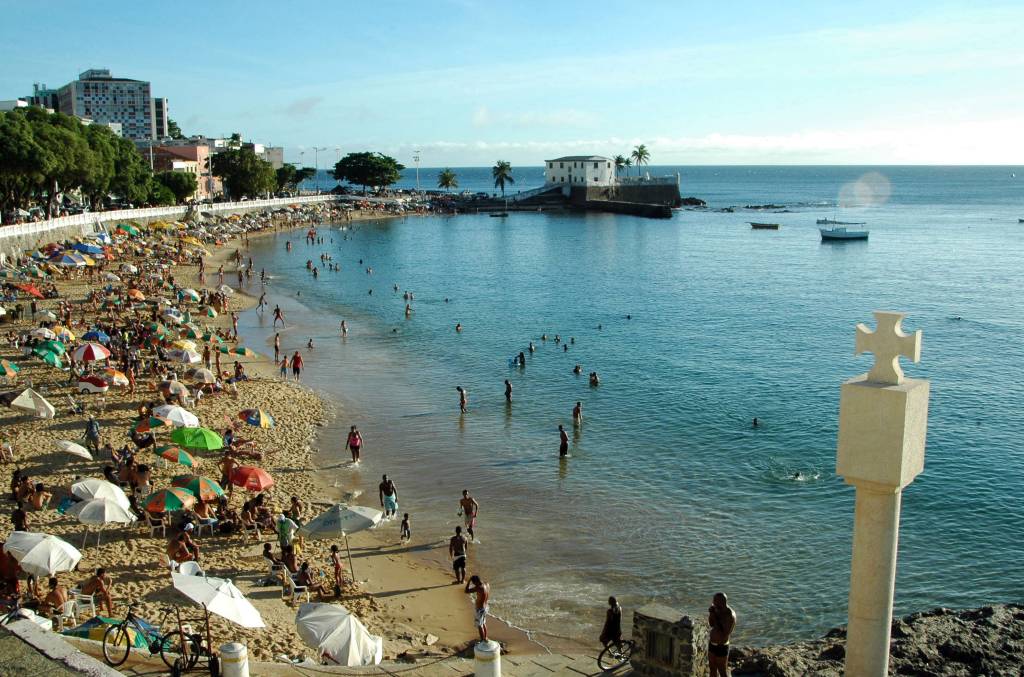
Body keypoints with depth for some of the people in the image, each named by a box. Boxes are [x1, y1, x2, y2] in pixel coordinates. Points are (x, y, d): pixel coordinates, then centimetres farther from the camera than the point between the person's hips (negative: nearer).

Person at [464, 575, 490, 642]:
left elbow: (466, 591, -28)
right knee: (483, 623, 26)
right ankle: (485, 638, 40)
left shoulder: (479, 588, -30)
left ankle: (482, 641, 23)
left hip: (480, 609, -8)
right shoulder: (487, 585, -5)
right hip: (486, 607, 8)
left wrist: (469, 580, -23)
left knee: (479, 625, 11)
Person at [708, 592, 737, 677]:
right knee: (713, 670, 22)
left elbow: (723, 635, -29)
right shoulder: (718, 610, -3)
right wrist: (711, 614, -8)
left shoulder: (730, 616, -27)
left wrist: (715, 619, -28)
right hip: (711, 644, 8)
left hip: (721, 647, -8)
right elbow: (711, 624, 11)